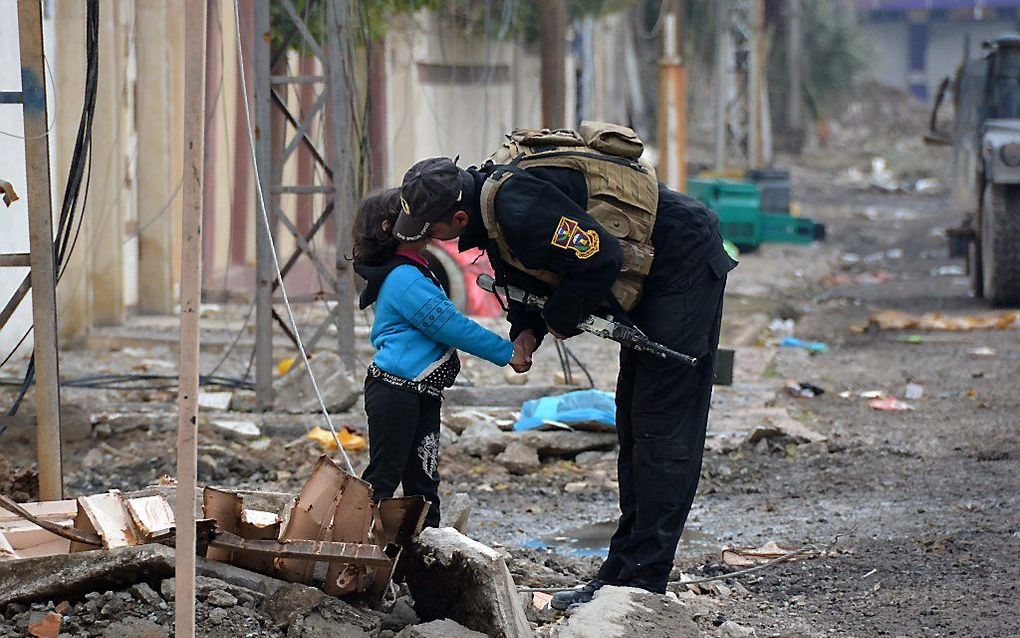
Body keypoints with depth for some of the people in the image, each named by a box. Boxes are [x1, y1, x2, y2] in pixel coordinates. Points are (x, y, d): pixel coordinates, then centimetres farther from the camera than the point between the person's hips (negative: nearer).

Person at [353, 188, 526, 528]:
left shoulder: (414, 273, 17)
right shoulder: (403, 279, -16)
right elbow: (448, 324, -18)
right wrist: (506, 352, -14)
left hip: (423, 395, 10)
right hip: (395, 393, -10)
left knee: (422, 477, 12)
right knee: (384, 476, -8)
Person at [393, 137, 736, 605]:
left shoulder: (519, 209, -29)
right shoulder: (493, 201, 4)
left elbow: (600, 258, -31)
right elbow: (527, 276, 16)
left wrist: (559, 317, -14)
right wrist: (526, 331, -4)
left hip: (685, 264, -11)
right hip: (654, 276, 11)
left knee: (660, 427, -11)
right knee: (633, 421, 13)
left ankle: (643, 581, -12)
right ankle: (623, 569, 18)